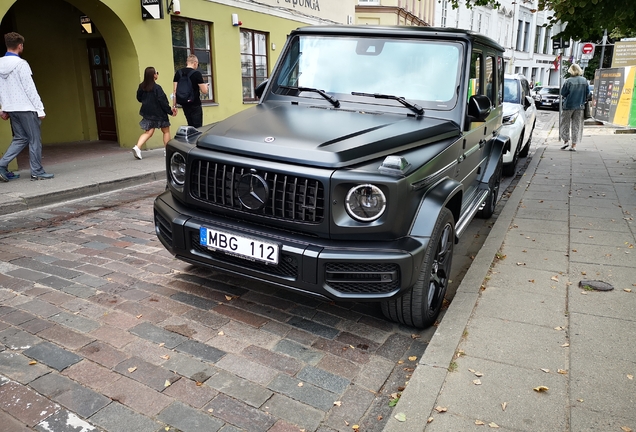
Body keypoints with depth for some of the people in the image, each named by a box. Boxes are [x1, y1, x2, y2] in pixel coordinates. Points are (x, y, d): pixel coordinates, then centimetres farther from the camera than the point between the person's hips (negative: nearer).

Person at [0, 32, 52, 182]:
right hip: (25, 108, -7)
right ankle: (37, 172, 2)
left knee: (20, 138, 15)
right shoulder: (21, 64, -12)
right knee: (35, 139, 0)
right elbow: (30, 88, -14)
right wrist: (40, 109, -11)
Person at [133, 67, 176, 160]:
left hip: (148, 113, 6)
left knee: (149, 132, 9)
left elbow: (139, 98, 12)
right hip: (158, 113, -6)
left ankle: (137, 147, -10)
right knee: (166, 131, 12)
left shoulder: (141, 87, 1)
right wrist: (170, 111, -9)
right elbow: (163, 102, -18)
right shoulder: (157, 88, -18)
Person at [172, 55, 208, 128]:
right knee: (197, 127, -2)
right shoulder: (197, 73, -11)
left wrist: (174, 105, 7)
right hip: (195, 104, -6)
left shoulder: (178, 73, 5)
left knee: (190, 126, 16)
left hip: (184, 103, 6)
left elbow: (174, 90, 3)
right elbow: (204, 91, -11)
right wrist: (205, 85, 12)